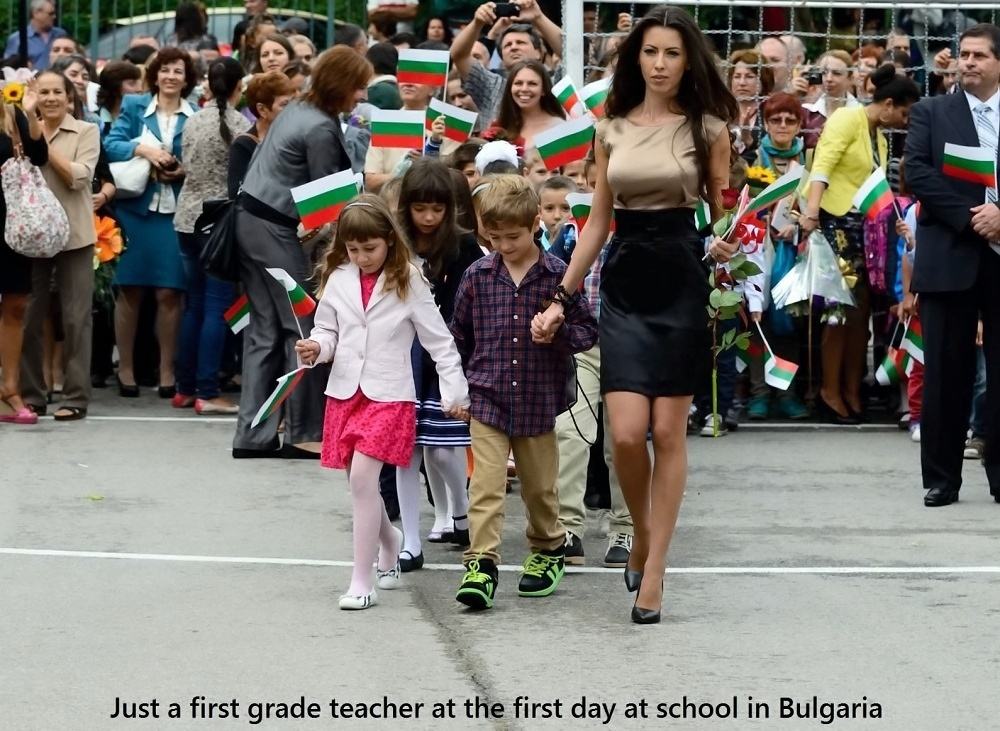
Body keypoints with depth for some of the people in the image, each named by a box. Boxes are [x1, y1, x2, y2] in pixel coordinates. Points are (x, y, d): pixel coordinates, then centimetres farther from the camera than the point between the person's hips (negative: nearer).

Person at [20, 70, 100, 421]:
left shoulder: (86, 132, 1)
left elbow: (79, 177, -11)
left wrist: (45, 145, -10)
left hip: (73, 235, -3)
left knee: (75, 317, -1)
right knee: (29, 316, 4)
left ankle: (75, 397, 2)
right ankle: (31, 394, 12)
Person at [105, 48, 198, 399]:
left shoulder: (196, 116, 7)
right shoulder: (134, 106, 8)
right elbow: (111, 144, -2)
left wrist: (185, 171, -11)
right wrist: (142, 149, -17)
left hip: (176, 211, 0)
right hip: (135, 208, 0)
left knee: (169, 293, -2)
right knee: (130, 290, 3)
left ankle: (167, 371, 8)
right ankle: (125, 368, 12)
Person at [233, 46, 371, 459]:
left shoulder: (298, 109, 12)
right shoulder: (320, 130, -17)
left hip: (250, 219, 9)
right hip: (276, 229, -9)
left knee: (265, 328, 8)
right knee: (302, 328, -3)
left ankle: (252, 435, 6)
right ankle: (303, 432, 0)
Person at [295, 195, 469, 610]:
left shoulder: (408, 283, -4)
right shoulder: (338, 280, 6)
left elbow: (439, 340, 0)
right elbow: (328, 331, 14)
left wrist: (455, 392, -2)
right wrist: (316, 348, -9)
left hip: (389, 393, -4)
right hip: (345, 391, 4)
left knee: (362, 477, -17)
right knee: (360, 483, 10)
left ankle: (361, 582, -13)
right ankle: (389, 542, 42)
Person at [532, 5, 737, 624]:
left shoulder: (707, 128, 0)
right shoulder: (612, 130, 9)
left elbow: (725, 215, 8)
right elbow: (597, 223, 13)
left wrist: (726, 246, -12)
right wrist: (561, 299, 10)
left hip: (681, 282, -2)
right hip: (623, 284, 2)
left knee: (669, 432, 0)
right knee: (626, 433, -8)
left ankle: (655, 566, 7)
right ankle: (642, 535, 19)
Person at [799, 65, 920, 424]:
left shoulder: (879, 137, 21)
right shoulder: (848, 119, -7)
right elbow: (822, 164, -21)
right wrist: (811, 208, -33)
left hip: (862, 225, 9)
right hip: (833, 219, -9)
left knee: (861, 307, 8)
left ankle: (852, 390, 15)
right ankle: (830, 391, -1)